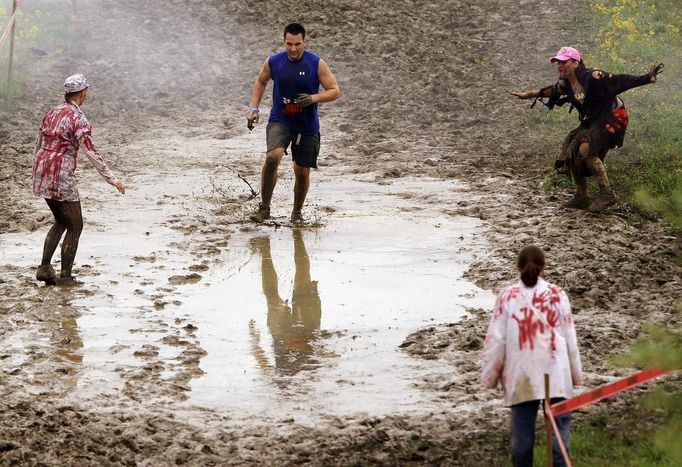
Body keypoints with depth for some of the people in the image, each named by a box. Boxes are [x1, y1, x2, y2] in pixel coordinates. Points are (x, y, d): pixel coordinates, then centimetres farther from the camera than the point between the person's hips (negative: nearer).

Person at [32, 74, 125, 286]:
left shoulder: (52, 113, 11)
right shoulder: (78, 119, -13)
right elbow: (91, 152, -19)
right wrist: (111, 179, -16)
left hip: (42, 173, 8)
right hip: (61, 177, -8)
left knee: (61, 222, 22)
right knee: (75, 226, 6)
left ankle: (44, 268, 15)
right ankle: (65, 276, 8)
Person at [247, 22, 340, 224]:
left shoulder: (317, 64, -9)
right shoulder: (273, 62, -3)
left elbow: (335, 91, -6)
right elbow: (260, 82, 17)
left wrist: (314, 98, -24)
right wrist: (254, 109, 7)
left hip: (307, 126, 0)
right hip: (279, 121, 0)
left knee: (302, 172, 6)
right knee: (273, 156, -26)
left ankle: (297, 212, 31)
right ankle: (264, 207, -14)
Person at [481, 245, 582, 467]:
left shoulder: (507, 297, -5)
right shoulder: (557, 295, -2)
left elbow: (495, 339, -2)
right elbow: (569, 337, 4)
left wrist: (489, 374, 9)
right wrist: (576, 373, 14)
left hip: (521, 375, 0)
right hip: (554, 373, 0)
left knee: (522, 428, 6)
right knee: (559, 424, 4)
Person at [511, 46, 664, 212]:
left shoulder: (591, 77, -24)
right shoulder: (565, 84, 1)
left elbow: (620, 81, -28)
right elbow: (553, 91, 23)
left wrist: (647, 79, -37)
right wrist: (528, 95, 27)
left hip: (611, 117, -9)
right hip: (591, 121, 9)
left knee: (585, 150, -25)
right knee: (571, 153, 3)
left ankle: (607, 194, -17)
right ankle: (581, 198, 18)